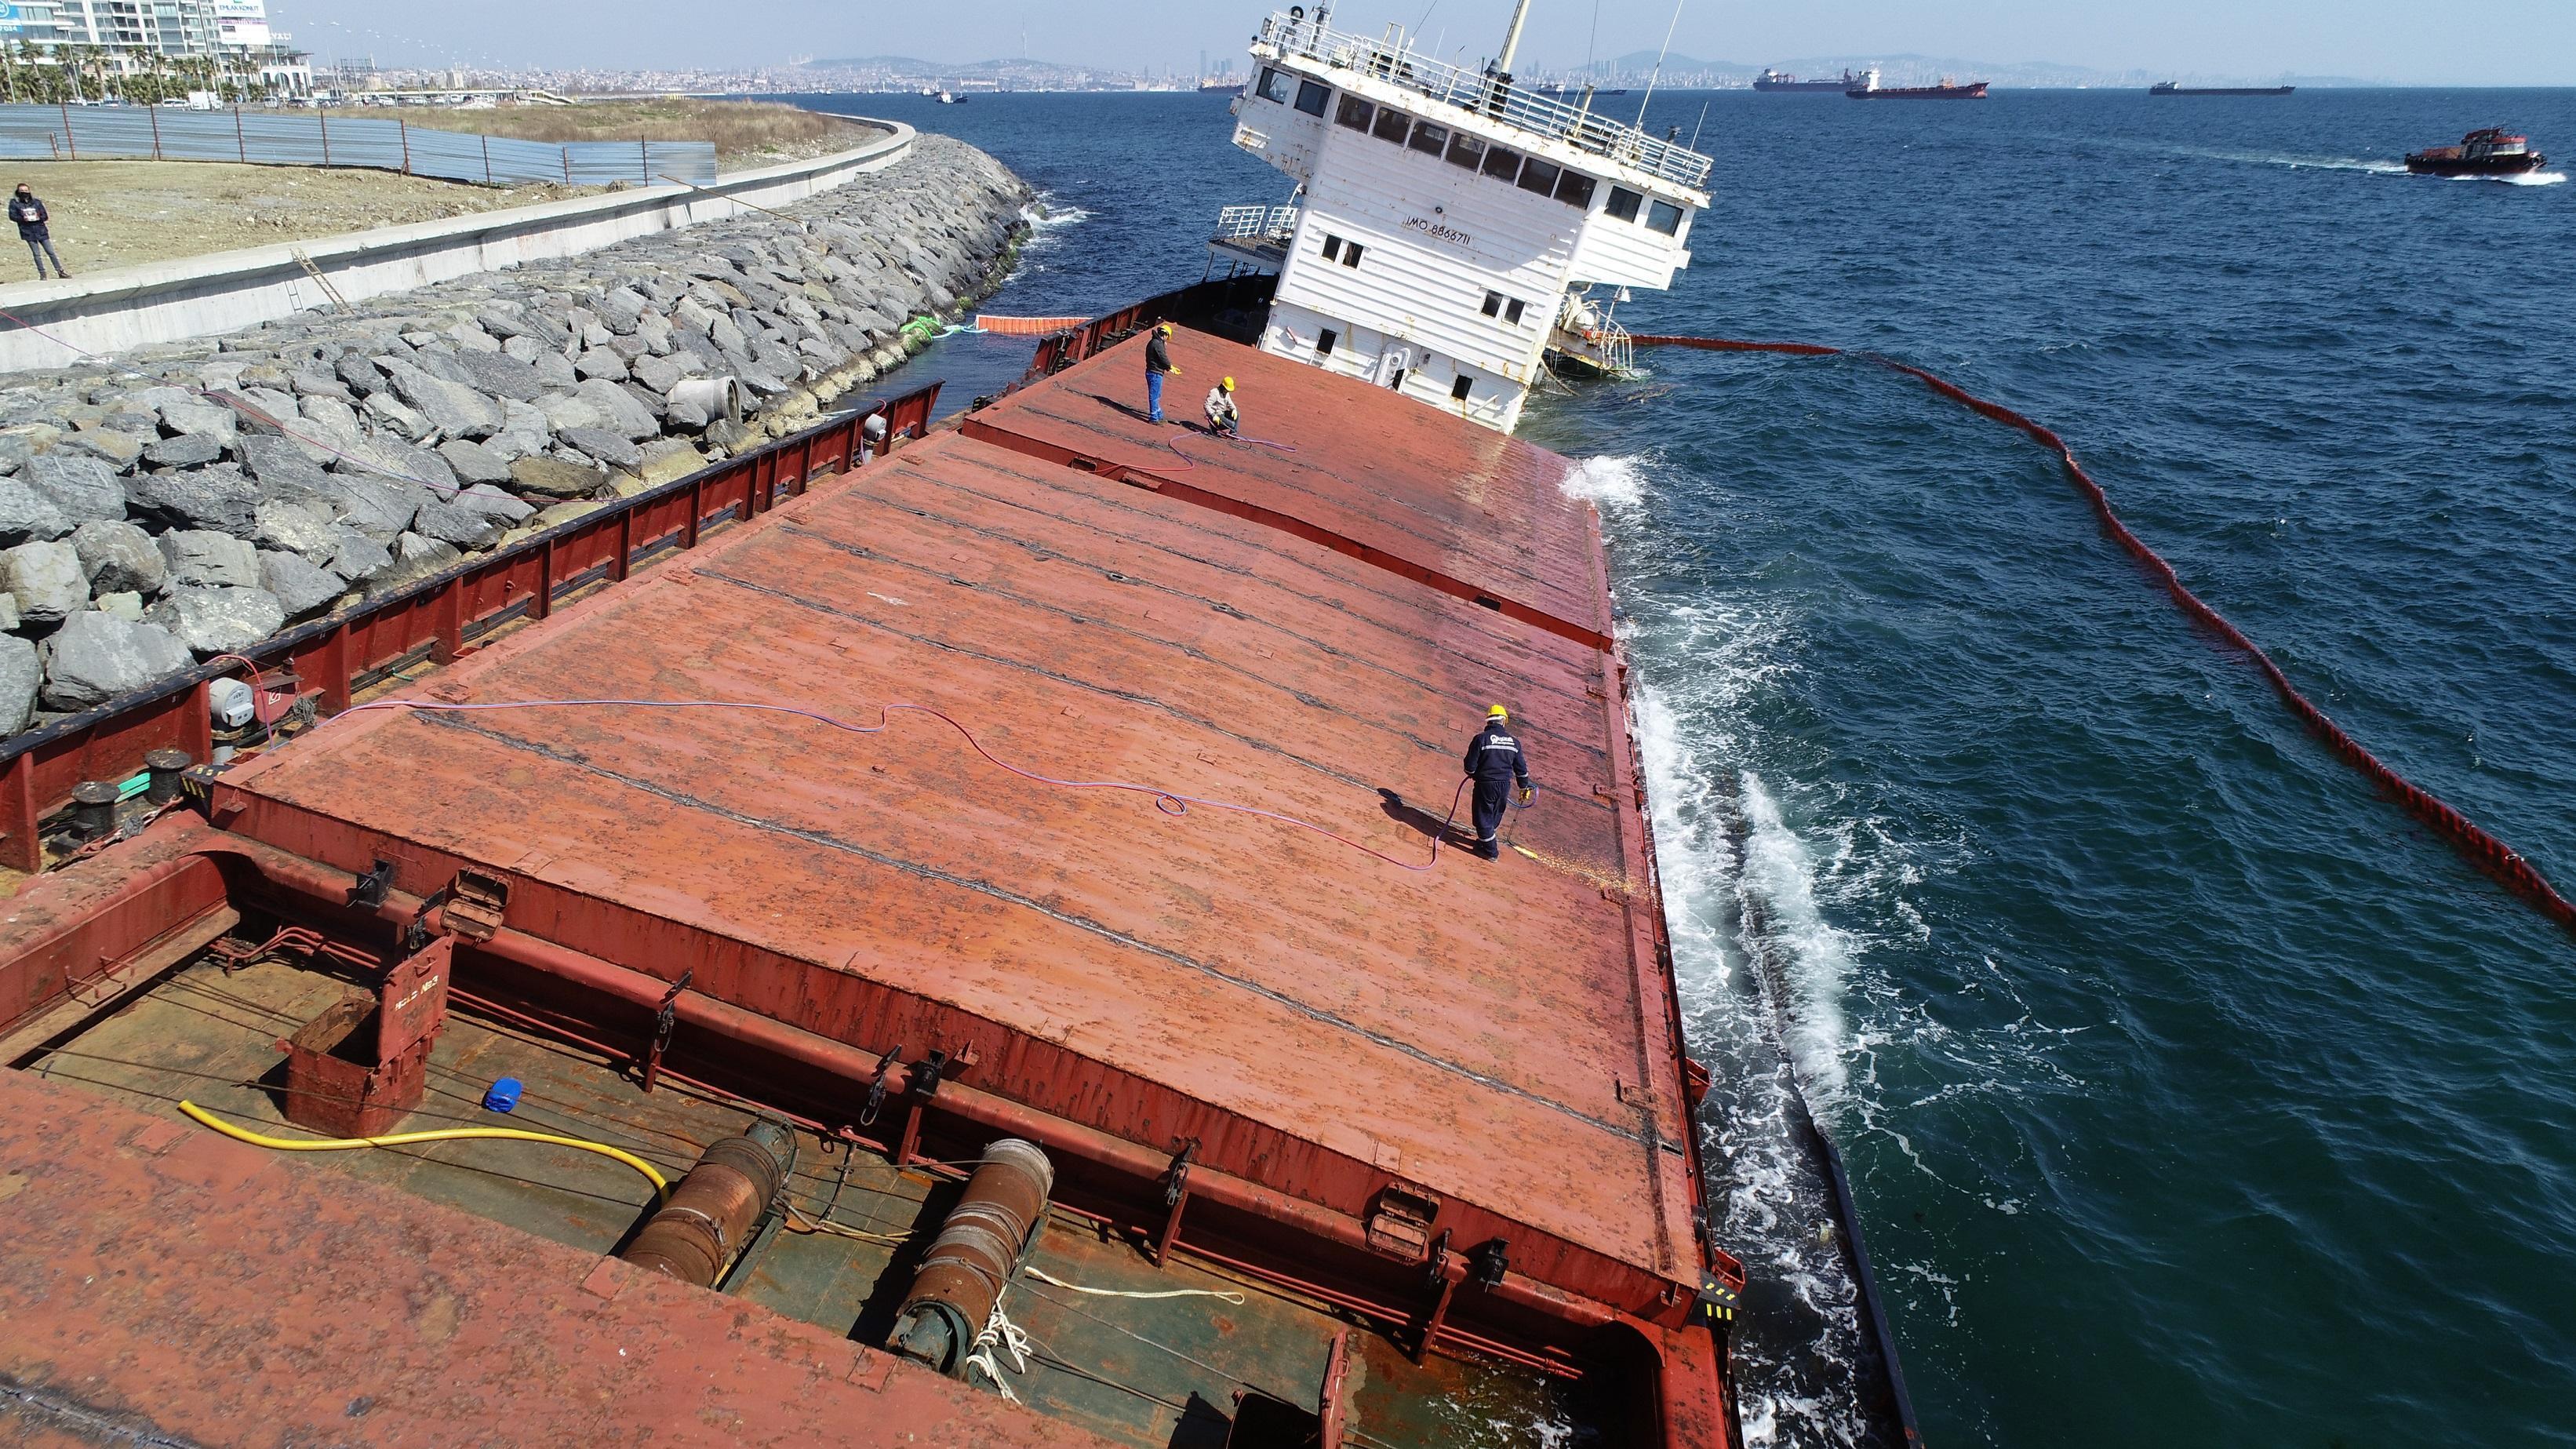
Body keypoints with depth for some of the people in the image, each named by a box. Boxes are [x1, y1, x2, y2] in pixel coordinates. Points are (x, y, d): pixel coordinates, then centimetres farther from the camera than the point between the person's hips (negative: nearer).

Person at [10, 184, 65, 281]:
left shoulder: (37, 202, 5)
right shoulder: (14, 202, 3)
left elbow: (45, 216, 6)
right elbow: (12, 216, 1)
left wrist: (39, 217, -15)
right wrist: (22, 219, -16)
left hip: (41, 230, 1)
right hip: (28, 232, -1)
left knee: (51, 252, 3)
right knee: (36, 254, -1)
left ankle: (60, 271, 10)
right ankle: (42, 274, 3)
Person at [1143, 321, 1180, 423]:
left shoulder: (1153, 342, 15)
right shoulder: (1158, 344, -18)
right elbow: (1163, 358, -17)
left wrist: (1169, 368, 16)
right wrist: (1171, 367, 0)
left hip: (1152, 373, 10)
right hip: (1156, 374, -10)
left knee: (1156, 396, 19)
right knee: (1154, 397, -4)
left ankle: (1159, 416, 30)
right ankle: (1154, 418, 1)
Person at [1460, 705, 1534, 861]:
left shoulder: (1481, 739, -11)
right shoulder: (1513, 742, 2)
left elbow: (1470, 765, -10)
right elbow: (1521, 768, 7)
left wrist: (1472, 774, 13)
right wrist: (1524, 788, 19)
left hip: (1486, 784, -5)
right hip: (1505, 785, 5)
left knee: (1484, 817, 8)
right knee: (1495, 816, 23)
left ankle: (1491, 851, 13)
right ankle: (1486, 841, 40)